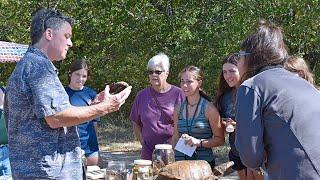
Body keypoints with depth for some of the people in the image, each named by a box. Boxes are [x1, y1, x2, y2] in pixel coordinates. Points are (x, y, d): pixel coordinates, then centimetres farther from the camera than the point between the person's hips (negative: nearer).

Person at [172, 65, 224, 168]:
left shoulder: (209, 108, -5)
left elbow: (220, 139, -3)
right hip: (180, 161, 4)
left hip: (204, 161, -4)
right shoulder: (178, 108, 9)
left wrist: (199, 142, -15)